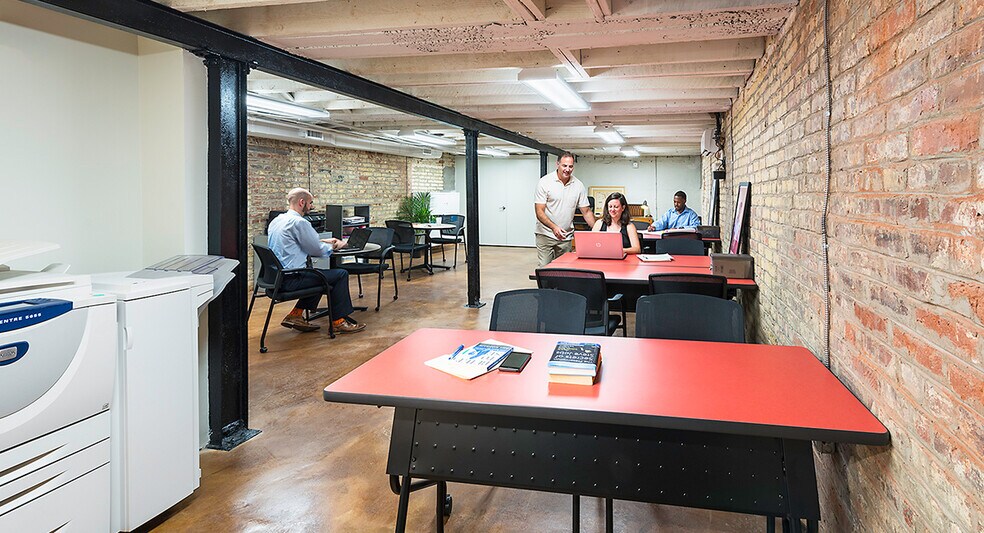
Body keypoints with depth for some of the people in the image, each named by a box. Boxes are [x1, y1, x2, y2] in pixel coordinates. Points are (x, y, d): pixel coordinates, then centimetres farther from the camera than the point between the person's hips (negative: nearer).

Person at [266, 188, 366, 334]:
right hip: (291, 280, -10)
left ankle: (295, 315, 22)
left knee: (319, 273, 28)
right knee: (341, 274, -2)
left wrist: (325, 242, 23)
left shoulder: (277, 220, 13)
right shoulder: (299, 222, -16)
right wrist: (334, 246, 11)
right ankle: (338, 321, 6)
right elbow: (317, 251, -9)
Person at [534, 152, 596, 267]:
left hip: (566, 236, 4)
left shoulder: (578, 185, 4)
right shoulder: (545, 182, -8)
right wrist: (554, 227, -28)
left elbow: (586, 211, 9)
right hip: (546, 235, -4)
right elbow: (539, 212, -12)